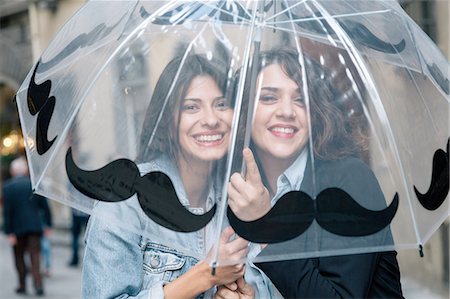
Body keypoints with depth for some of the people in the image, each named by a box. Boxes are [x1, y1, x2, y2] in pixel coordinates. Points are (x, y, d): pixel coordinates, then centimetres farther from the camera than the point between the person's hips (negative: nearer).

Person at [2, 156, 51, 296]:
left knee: (19, 256, 14)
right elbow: (44, 206, 1)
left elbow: (7, 211, -10)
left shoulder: (8, 186, -7)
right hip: (34, 226, 1)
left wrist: (9, 232, -8)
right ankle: (38, 284, -11)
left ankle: (22, 285, 17)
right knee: (35, 256, 2)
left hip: (17, 228, -1)